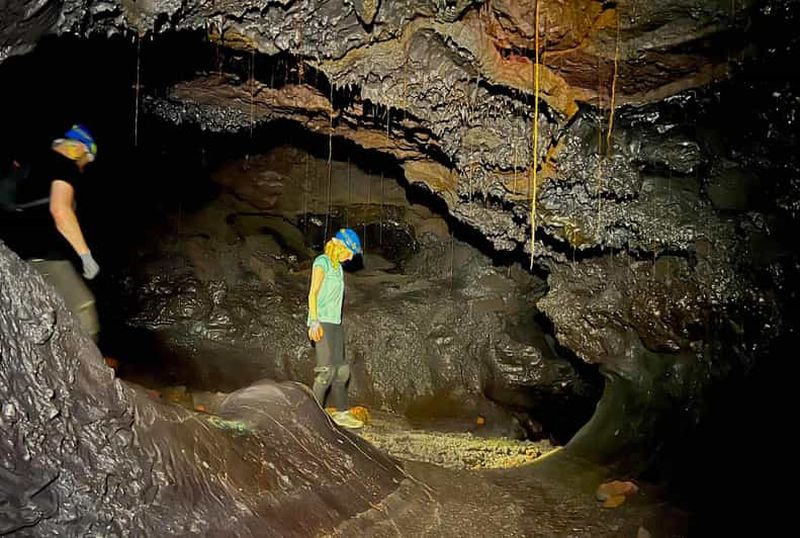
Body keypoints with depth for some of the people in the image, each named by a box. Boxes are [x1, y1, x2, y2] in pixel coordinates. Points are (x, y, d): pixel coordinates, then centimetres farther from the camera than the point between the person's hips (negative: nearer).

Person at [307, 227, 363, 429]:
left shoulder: (338, 266, 18)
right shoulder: (322, 262, -4)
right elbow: (313, 293, -9)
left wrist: (335, 323, 13)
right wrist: (314, 322, -16)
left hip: (335, 322, 8)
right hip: (322, 322, -8)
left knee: (341, 369, 7)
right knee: (327, 368, -13)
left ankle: (340, 412, 12)